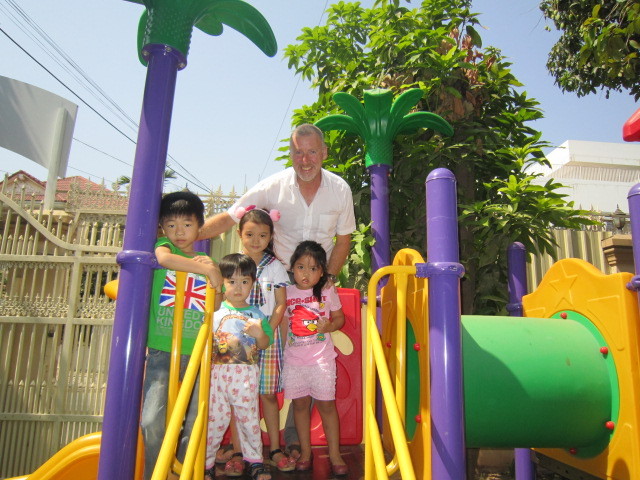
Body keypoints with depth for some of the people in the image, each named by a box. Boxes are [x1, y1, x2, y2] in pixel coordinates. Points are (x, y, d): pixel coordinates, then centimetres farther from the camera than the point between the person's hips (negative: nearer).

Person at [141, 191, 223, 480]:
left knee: (196, 421, 6)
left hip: (195, 351, 3)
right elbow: (164, 258, -20)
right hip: (161, 350, -2)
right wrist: (207, 269, -19)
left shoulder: (207, 262, 15)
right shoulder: (163, 247, 6)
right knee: (152, 420, -9)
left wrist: (212, 268, 1)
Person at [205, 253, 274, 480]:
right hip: (217, 372, 0)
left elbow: (265, 344, 5)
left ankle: (255, 461, 23)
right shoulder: (214, 310, 5)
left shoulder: (256, 314, 8)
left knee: (248, 417, 8)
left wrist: (259, 334, -14)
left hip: (246, 374, 1)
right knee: (215, 418, 3)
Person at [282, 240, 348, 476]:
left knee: (326, 404, 3)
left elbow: (339, 318, 7)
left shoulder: (328, 292, -3)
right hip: (293, 360, 2)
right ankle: (305, 452, 26)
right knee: (300, 404, 11)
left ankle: (334, 454, 17)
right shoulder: (287, 293, -1)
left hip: (321, 359, -2)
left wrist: (329, 326, -13)